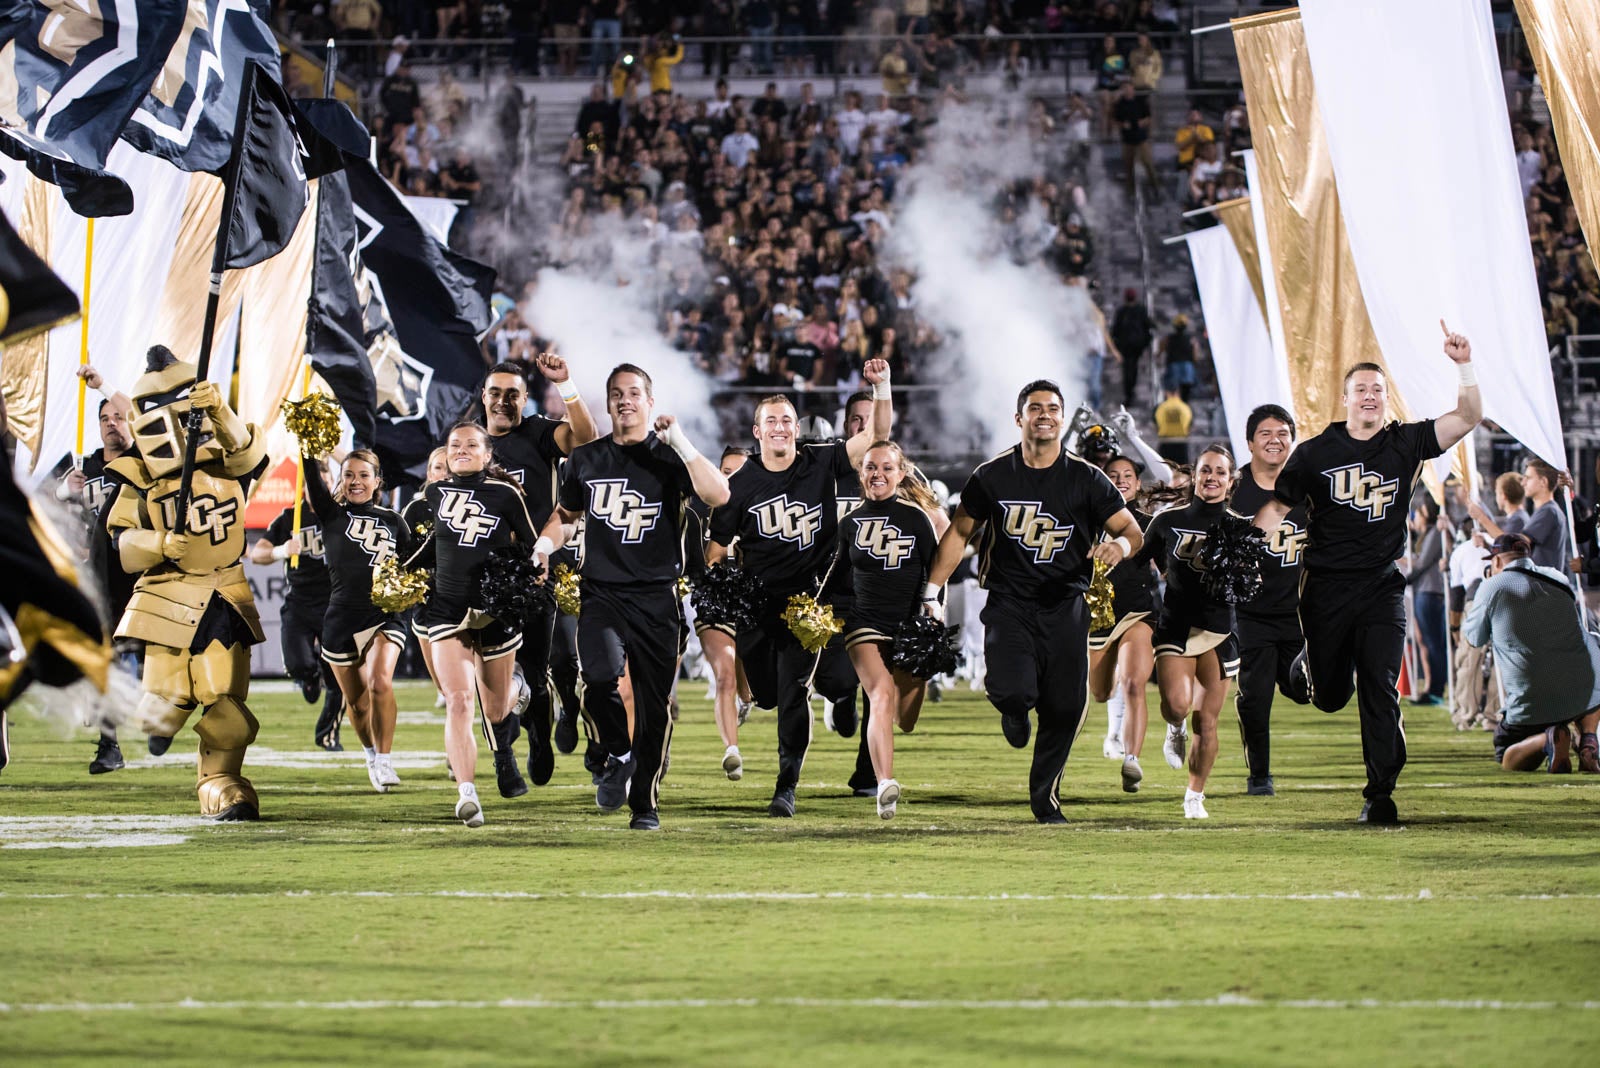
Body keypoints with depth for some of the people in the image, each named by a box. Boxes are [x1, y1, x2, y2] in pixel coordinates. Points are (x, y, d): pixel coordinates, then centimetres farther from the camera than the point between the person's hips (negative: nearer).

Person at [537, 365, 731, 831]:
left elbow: (718, 496, -16)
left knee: (653, 704, 1)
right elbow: (566, 515, 27)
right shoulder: (586, 459, 11)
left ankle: (645, 804, 14)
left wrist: (680, 442, -19)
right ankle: (619, 755, 5)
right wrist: (546, 544, 6)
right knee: (600, 679, -23)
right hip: (601, 594, 1)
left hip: (656, 598, -1)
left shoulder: (668, 456, 1)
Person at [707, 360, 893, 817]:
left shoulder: (821, 463, 0)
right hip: (755, 600, 1)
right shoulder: (741, 484, -2)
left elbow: (877, 434, 0)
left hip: (805, 596, -1)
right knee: (766, 693, 6)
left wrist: (881, 387, -14)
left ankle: (786, 787, -4)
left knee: (793, 692, -10)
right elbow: (717, 546, 3)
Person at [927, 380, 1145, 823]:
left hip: (1065, 606, 1)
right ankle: (1016, 710, 18)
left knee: (1064, 707, 1)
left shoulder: (1086, 479, -1)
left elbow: (1132, 530, -1)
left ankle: (1045, 795, 24)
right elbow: (959, 532, 12)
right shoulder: (992, 477, 0)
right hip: (1009, 601, -1)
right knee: (1012, 690, -22)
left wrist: (1121, 544, -25)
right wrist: (932, 591, 7)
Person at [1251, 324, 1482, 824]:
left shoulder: (1406, 443, 4)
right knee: (1330, 697, 7)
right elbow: (1277, 507, 6)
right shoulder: (1316, 452, 2)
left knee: (1381, 692, -9)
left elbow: (1468, 418, -2)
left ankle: (1380, 794, -5)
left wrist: (1464, 366, -16)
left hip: (1382, 588, 0)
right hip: (1327, 588, 0)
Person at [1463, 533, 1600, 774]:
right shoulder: (1560, 579, 17)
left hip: (1533, 703, -3)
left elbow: (1471, 638, 16)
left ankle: (1546, 740, -18)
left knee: (1508, 760, 17)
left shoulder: (1493, 586, 2)